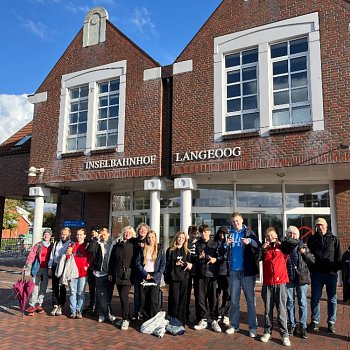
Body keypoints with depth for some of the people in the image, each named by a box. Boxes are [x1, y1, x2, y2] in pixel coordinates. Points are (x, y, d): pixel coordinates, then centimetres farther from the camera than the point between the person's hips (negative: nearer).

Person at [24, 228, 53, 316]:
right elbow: (31, 256, -5)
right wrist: (27, 266, -15)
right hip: (37, 269, -2)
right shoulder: (38, 245, 0)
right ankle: (31, 306, -1)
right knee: (35, 287, -6)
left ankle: (39, 305, 19)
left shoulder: (52, 246, 6)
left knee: (43, 288, 8)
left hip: (46, 269, 2)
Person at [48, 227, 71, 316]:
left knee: (62, 288, 6)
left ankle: (60, 307, 15)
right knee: (55, 287, 7)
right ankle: (55, 306, 16)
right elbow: (52, 256, 14)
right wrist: (50, 267, 8)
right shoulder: (56, 243, 12)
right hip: (55, 267, 4)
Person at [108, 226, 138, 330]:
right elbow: (111, 260, 14)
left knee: (124, 296, -11)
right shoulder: (117, 246, 11)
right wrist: (110, 273, 11)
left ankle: (126, 319, 0)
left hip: (128, 275, -4)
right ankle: (124, 317, 22)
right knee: (122, 297, 10)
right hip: (117, 275, 4)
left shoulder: (133, 245, 2)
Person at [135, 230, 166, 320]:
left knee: (154, 301, -6)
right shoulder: (142, 249, 7)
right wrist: (145, 274, -10)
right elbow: (138, 263, 2)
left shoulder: (160, 249, 5)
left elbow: (163, 264, 0)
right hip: (143, 278, 1)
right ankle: (145, 320, 15)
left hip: (155, 278, -1)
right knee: (143, 301, 2)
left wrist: (155, 276, -10)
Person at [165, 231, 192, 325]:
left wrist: (190, 265, -9)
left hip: (184, 277, 3)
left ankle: (181, 321, 14)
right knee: (174, 299, -6)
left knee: (182, 300, 5)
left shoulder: (187, 251, 14)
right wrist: (175, 263, -17)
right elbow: (167, 264, 0)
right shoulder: (170, 250, 5)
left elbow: (190, 263, 13)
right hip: (173, 277, -3)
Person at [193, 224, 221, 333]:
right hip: (200, 274, 1)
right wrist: (198, 257, -6)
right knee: (200, 298, 2)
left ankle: (214, 320, 11)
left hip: (212, 274, -1)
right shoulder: (197, 244, 10)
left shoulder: (215, 244, 9)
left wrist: (215, 259, -7)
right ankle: (203, 320, 15)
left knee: (213, 298, 1)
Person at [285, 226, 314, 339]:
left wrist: (305, 253, -10)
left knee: (302, 302, 5)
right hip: (288, 278, 1)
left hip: (302, 277, 0)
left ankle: (303, 327, 15)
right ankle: (292, 325, 21)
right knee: (290, 302, 9)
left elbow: (313, 261, 4)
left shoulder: (302, 246, 3)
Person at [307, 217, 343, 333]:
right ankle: (315, 322, 14)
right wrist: (311, 269, 0)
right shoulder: (312, 239, 7)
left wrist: (335, 269, -6)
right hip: (317, 273, 1)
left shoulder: (334, 239, 4)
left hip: (331, 274, -1)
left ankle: (331, 323, 18)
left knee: (332, 299, 7)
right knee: (315, 299, 4)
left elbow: (339, 256, 2)